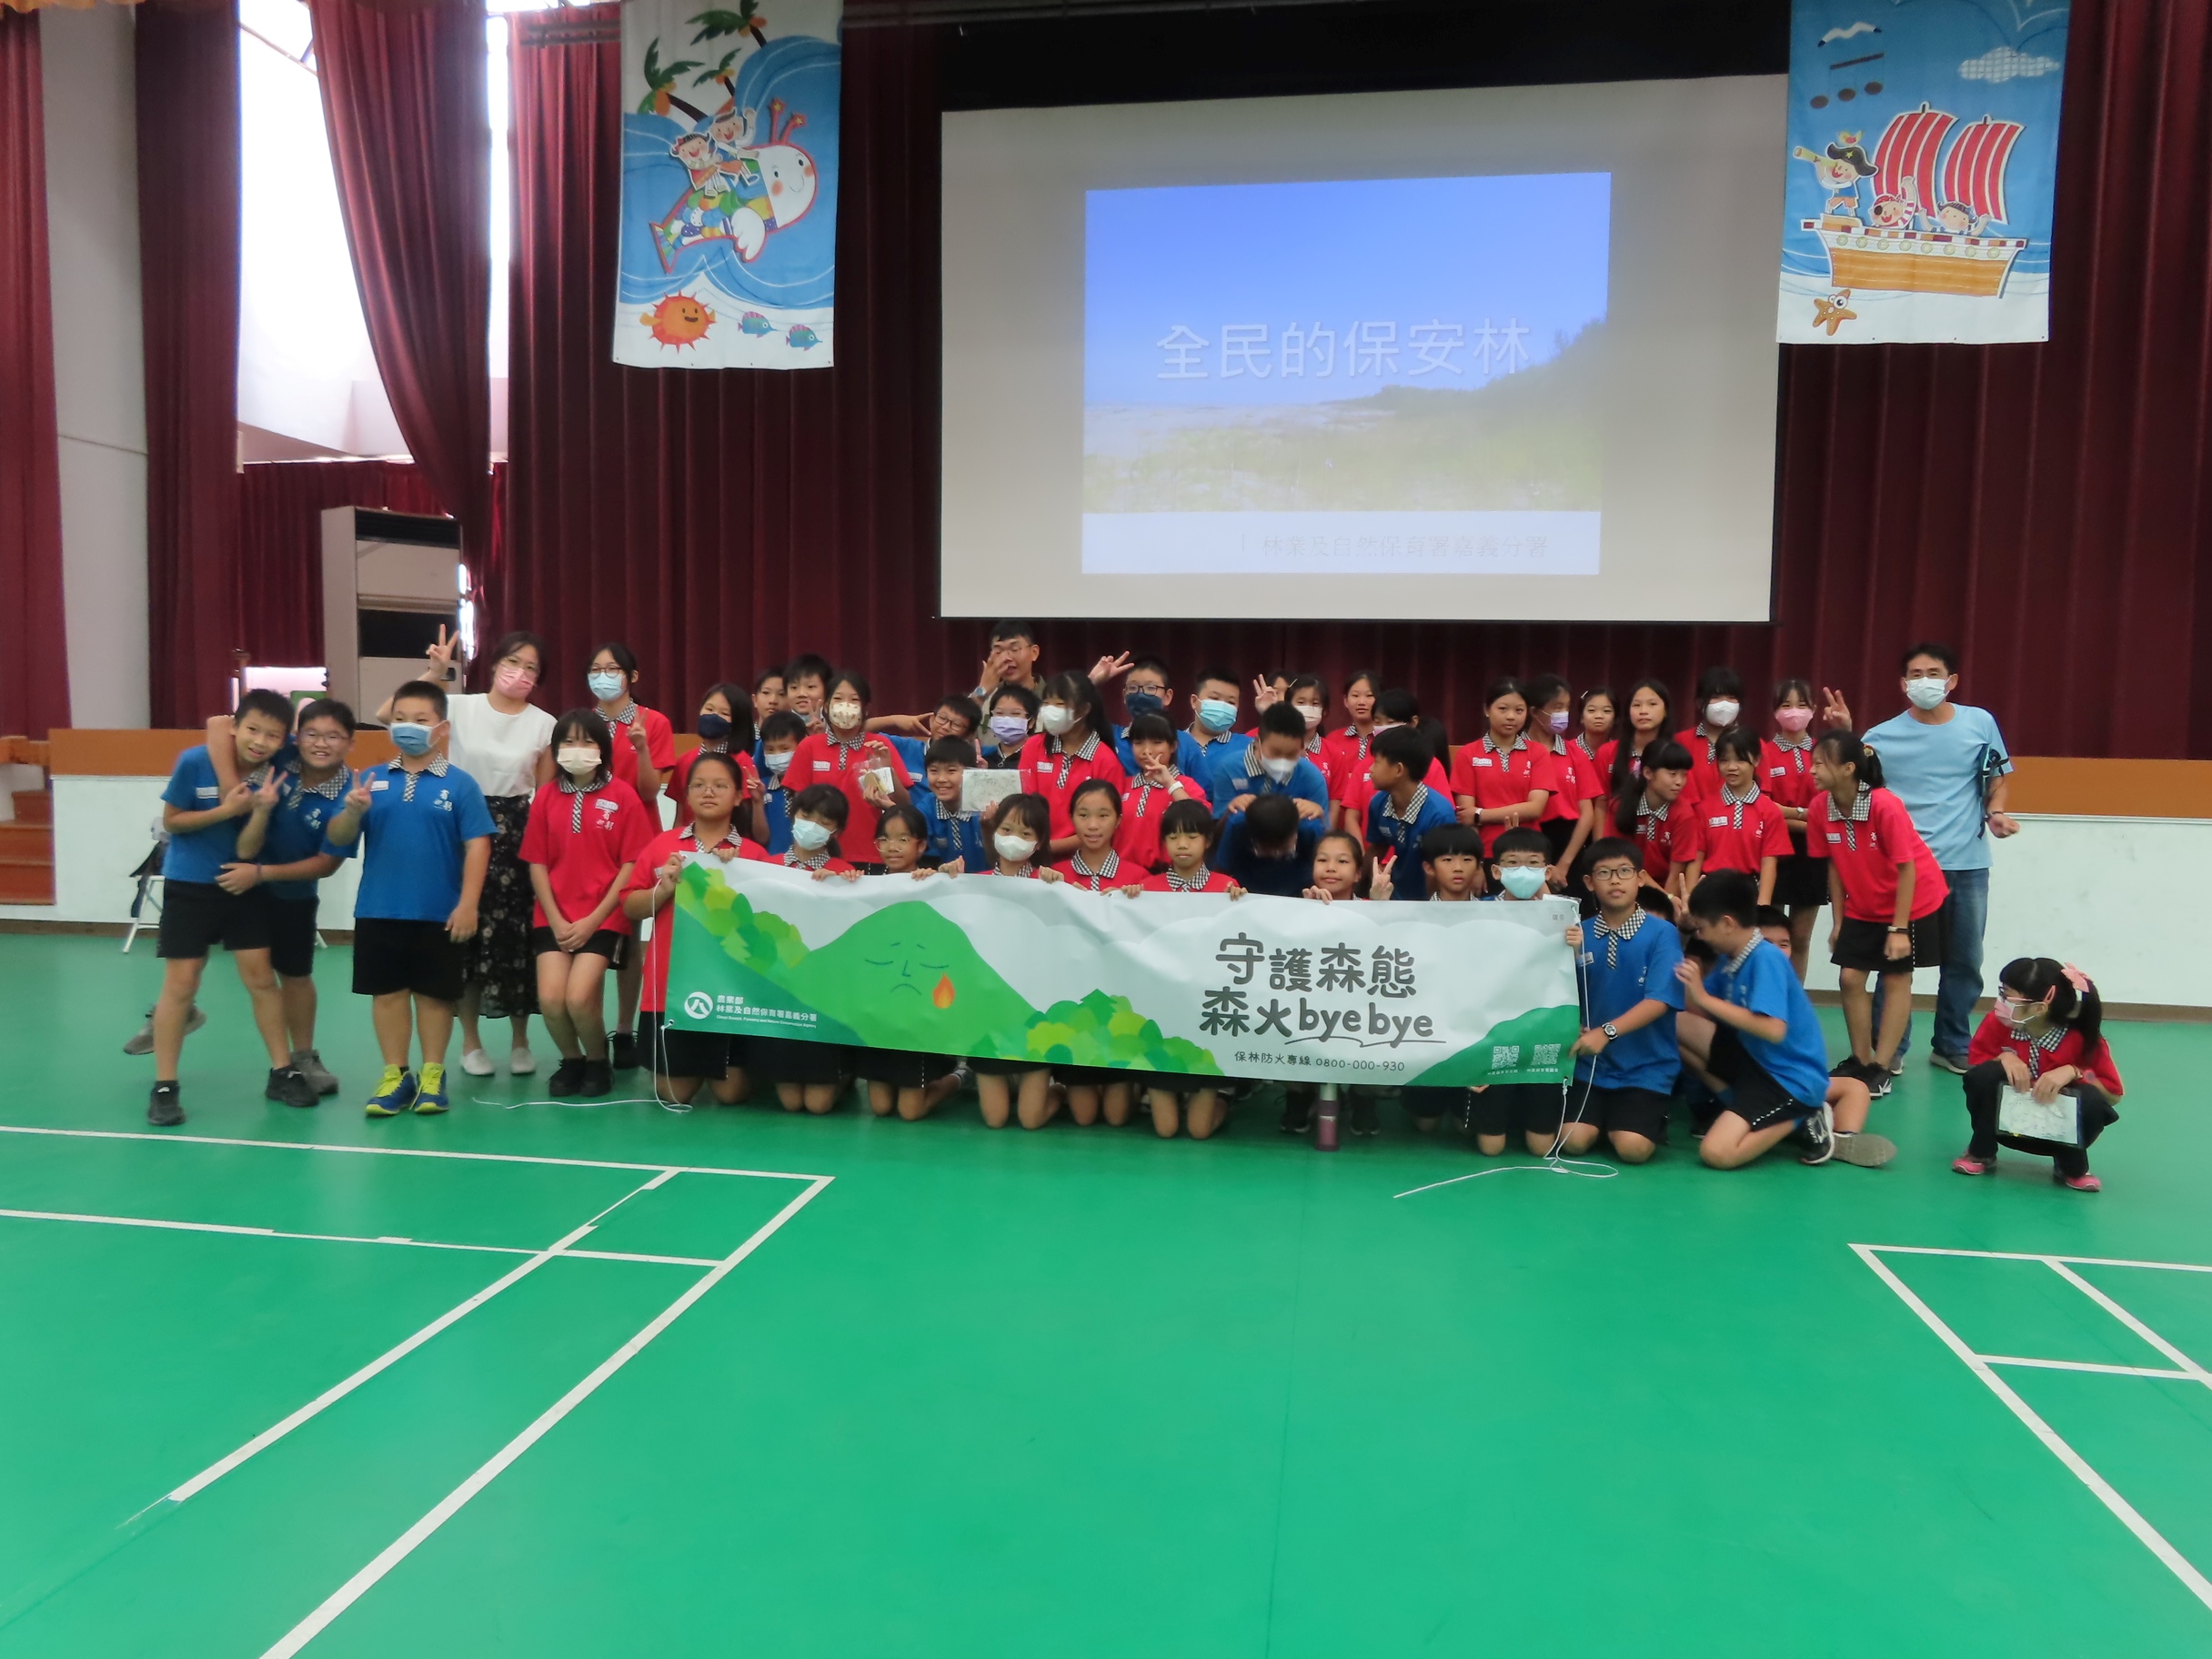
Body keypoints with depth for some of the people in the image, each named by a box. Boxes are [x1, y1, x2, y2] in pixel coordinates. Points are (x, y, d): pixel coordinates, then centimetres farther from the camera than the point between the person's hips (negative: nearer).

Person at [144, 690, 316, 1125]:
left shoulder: (272, 775, -11)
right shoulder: (193, 762, -16)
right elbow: (171, 821, -9)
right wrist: (225, 811, -22)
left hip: (244, 886, 2)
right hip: (189, 886, -2)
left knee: (261, 977, 5)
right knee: (181, 984, 0)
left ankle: (282, 1073, 14)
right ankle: (164, 1087, 9)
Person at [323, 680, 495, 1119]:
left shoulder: (460, 784, -5)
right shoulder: (370, 779, 4)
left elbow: (477, 845, -7)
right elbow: (338, 840, 3)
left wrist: (467, 904, -13)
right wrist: (353, 811, -19)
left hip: (439, 913, -3)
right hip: (378, 911, 3)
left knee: (434, 993, 9)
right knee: (386, 991, 10)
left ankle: (432, 1075, 22)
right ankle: (395, 1075, 22)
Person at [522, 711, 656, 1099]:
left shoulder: (623, 796, -4)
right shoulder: (546, 797, 5)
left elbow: (631, 865, -5)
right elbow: (537, 864, 6)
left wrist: (593, 920, -10)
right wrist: (556, 920, -6)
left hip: (603, 917, -3)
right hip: (554, 917, 3)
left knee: (579, 998, -19)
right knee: (550, 999, -14)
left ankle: (598, 1063, 10)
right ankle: (571, 1060, 16)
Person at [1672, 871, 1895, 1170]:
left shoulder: (1766, 958, -21)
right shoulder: (1729, 958, 5)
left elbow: (1774, 1030, -31)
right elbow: (1695, 1010, 2)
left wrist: (1706, 998, -27)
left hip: (1789, 1075, -10)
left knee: (1716, 1153, -24)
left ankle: (1802, 1118, -1)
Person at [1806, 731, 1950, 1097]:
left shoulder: (1885, 806, -30)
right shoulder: (1819, 808, -14)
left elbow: (1907, 868, -23)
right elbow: (1834, 865, -3)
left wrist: (1898, 929, -22)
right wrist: (1838, 921, 0)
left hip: (1915, 902, -5)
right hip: (1862, 908, 5)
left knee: (1896, 979, 1)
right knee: (1851, 978, 1)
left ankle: (1881, 1069, 5)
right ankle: (1860, 1060, 14)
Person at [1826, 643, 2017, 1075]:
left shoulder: (1980, 723, 1)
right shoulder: (1884, 735, -5)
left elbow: (1999, 775, 13)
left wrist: (1995, 812, -4)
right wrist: (1844, 736, -17)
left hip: (1967, 864, 3)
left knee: (1964, 960, 13)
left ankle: (1951, 1046, 28)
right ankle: (1889, 1048, 14)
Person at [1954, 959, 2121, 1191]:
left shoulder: (2083, 1037, -20)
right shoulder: (1997, 1022, -16)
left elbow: (2114, 1093, -14)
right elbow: (1974, 1063, -5)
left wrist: (2072, 1072, -31)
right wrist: (2003, 1057, -26)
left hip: (2058, 1129, -1)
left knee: (2091, 1101, -32)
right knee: (1984, 1075, -29)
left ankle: (2072, 1167, 0)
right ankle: (1981, 1153, -3)